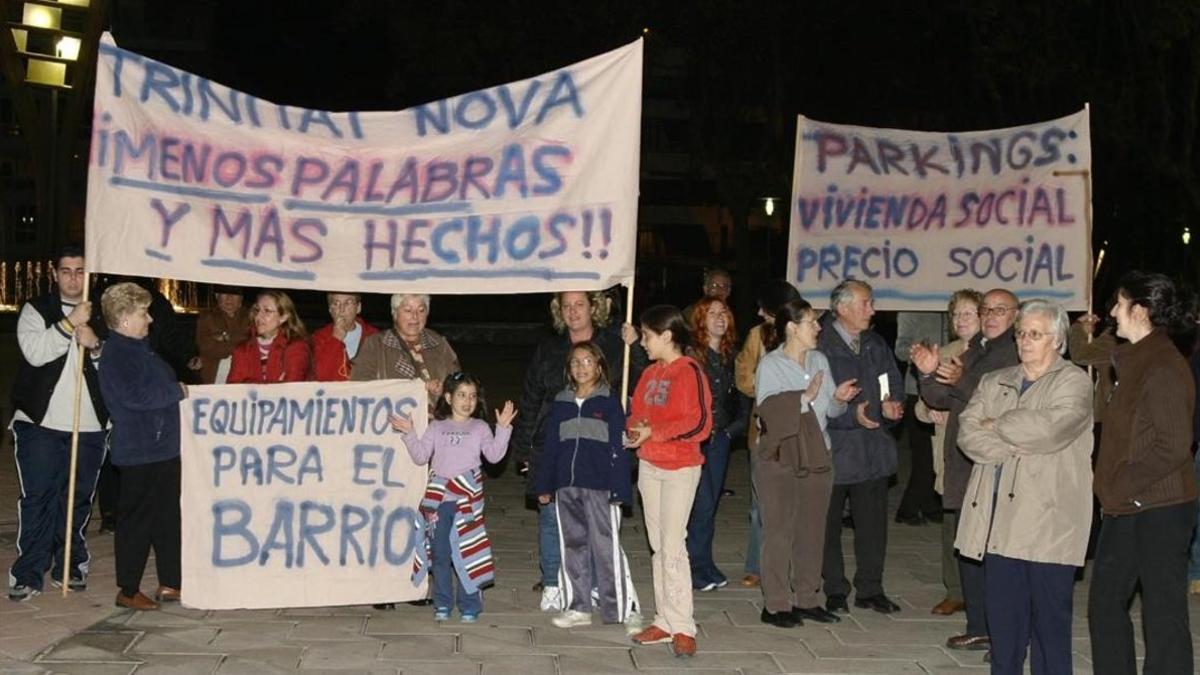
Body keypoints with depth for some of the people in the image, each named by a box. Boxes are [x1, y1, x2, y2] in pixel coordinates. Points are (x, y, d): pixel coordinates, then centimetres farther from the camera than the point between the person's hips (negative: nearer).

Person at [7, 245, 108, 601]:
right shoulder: (36, 310, 4)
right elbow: (35, 352, -12)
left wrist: (96, 345, -12)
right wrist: (69, 324, -19)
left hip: (90, 424, 3)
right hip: (41, 422, -3)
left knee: (80, 498, 10)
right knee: (38, 497, -4)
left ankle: (70, 565, 23)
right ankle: (29, 573, 2)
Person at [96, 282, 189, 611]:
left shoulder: (140, 348, 16)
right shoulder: (116, 354, -15)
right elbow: (134, 395, -27)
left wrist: (178, 388, 11)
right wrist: (177, 391, -16)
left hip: (164, 448, 10)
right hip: (140, 452, -10)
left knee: (168, 516, 14)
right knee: (137, 519, -1)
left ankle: (169, 583, 23)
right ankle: (128, 590, 9)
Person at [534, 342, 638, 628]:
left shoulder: (609, 403, -1)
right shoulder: (560, 404, 11)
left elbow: (619, 447, -4)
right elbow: (550, 446, 14)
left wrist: (619, 488, -11)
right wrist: (543, 486, 11)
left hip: (600, 487, -5)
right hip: (566, 487, 5)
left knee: (605, 546, -4)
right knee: (573, 545, 9)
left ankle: (618, 608, 5)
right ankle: (578, 607, 18)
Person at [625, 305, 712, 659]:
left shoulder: (689, 372, -12)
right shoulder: (650, 373, 11)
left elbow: (699, 423, -18)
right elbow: (637, 411, 17)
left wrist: (653, 431, -17)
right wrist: (635, 429, -6)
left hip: (680, 469, -8)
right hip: (648, 465, 8)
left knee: (673, 547, -8)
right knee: (658, 546, 10)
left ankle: (683, 627, -1)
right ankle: (665, 620, 17)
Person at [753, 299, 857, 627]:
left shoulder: (819, 360, 11)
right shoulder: (770, 365, -5)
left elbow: (831, 411, 12)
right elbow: (768, 410, -18)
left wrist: (838, 398, -9)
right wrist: (805, 397, -21)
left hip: (816, 456, 6)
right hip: (780, 459, -6)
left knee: (812, 531, 9)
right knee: (779, 531, -2)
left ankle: (807, 600, 19)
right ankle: (775, 605, 4)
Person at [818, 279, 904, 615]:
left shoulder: (876, 345, 11)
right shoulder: (820, 346, -12)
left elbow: (893, 384, 15)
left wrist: (890, 405, -6)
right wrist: (850, 414, -23)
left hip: (873, 449, 6)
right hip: (833, 449, -5)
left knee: (873, 522, 10)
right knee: (829, 524, 7)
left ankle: (870, 588, 23)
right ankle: (834, 590, 21)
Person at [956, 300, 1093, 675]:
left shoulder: (1074, 382, 1)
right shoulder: (994, 383, 17)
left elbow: (1050, 427, -17)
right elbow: (968, 433, 4)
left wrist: (998, 425, -3)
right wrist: (1015, 448, -10)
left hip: (1048, 523, -5)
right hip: (1000, 520, 5)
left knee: (1049, 621, 0)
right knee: (1003, 617, 9)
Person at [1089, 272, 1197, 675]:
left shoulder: (1164, 368, -17)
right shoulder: (1136, 361, 13)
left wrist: (1122, 488, -14)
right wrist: (1112, 488, 8)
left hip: (1159, 510, -10)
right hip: (1125, 509, 10)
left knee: (1163, 613, 0)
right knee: (1105, 602, 15)